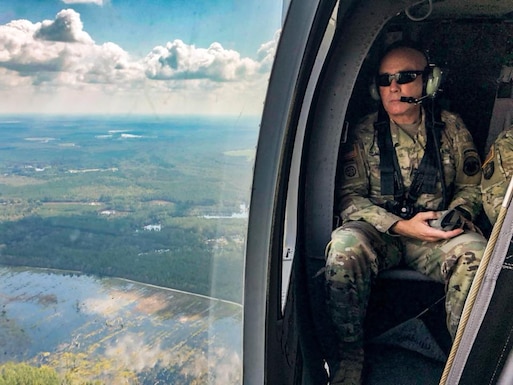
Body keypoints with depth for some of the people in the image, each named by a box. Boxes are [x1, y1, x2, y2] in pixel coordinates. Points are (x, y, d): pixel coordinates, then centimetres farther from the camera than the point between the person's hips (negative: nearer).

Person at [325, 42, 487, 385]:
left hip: (437, 236, 1)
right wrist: (401, 226, -17)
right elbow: (350, 197, -4)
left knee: (475, 253, -32)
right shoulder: (365, 133, 1)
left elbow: (471, 185, 14)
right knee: (345, 245, -34)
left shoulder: (451, 127, 6)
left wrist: (458, 214, -9)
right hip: (379, 232, -1)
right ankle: (349, 355, -14)